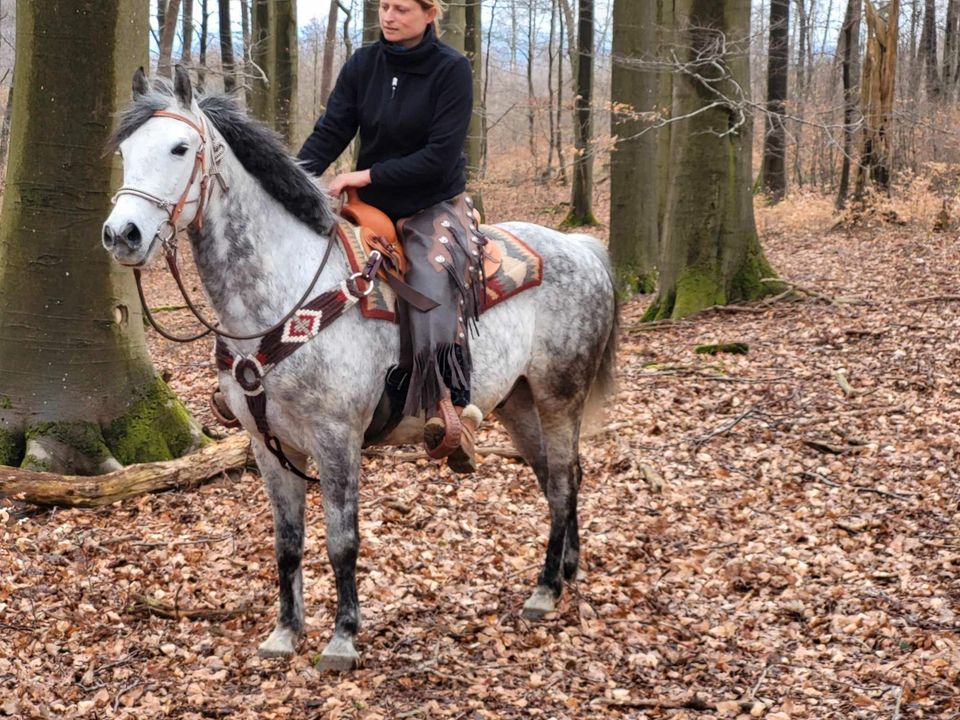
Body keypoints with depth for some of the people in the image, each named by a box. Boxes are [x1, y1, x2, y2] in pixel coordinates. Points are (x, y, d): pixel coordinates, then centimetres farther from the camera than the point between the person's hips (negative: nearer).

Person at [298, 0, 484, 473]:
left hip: (435, 208, -6)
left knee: (434, 284, -29)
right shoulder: (363, 65, 2)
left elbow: (439, 156, -16)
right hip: (373, 208, 6)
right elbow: (330, 132, -4)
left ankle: (451, 412, -36)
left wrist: (367, 176, -21)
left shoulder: (451, 70, -10)